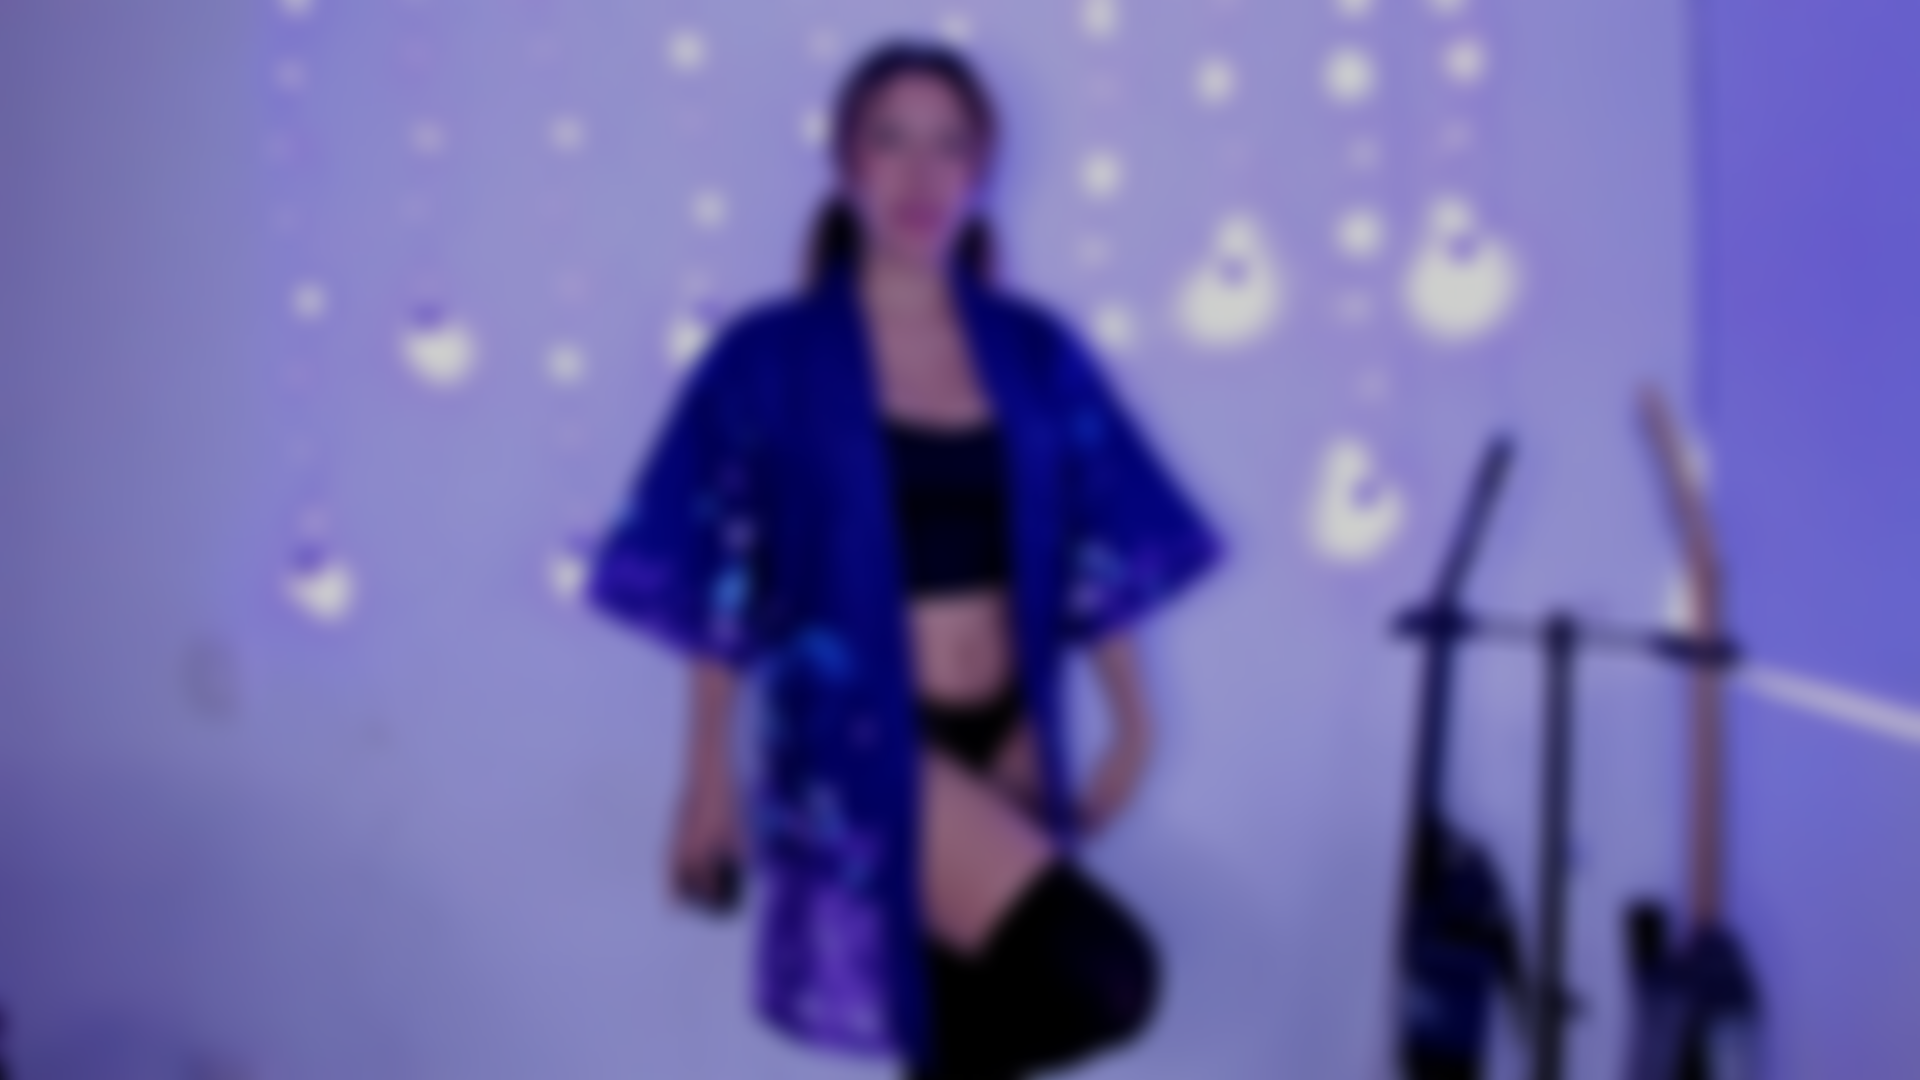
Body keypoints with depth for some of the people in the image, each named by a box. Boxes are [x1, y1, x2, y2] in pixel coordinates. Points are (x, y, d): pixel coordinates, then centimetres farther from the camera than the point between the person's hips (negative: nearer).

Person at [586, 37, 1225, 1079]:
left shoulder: (1034, 352, 4)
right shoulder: (772, 357, -7)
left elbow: (1098, 549, 9)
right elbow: (717, 591, -4)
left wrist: (1130, 721, 5)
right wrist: (710, 781, -4)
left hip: (1004, 740, 5)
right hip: (861, 740, -5)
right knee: (1104, 976, -18)